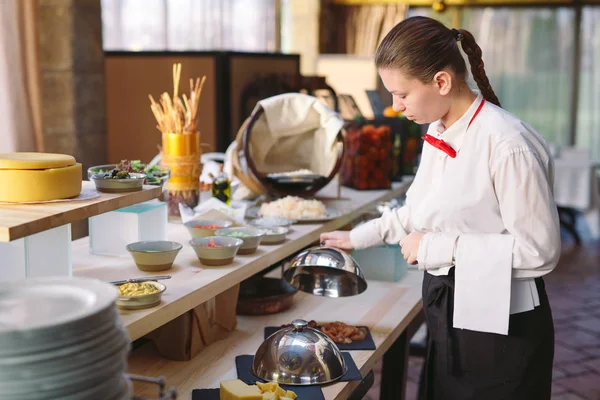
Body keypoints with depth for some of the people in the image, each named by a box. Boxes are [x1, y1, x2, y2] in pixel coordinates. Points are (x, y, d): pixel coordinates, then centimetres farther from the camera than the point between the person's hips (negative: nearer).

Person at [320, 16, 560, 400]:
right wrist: (359, 237, 14)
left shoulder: (507, 145, -24)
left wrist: (440, 247, -20)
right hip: (449, 313, 8)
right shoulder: (439, 132, 3)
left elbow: (539, 250, -22)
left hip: (500, 329, -8)